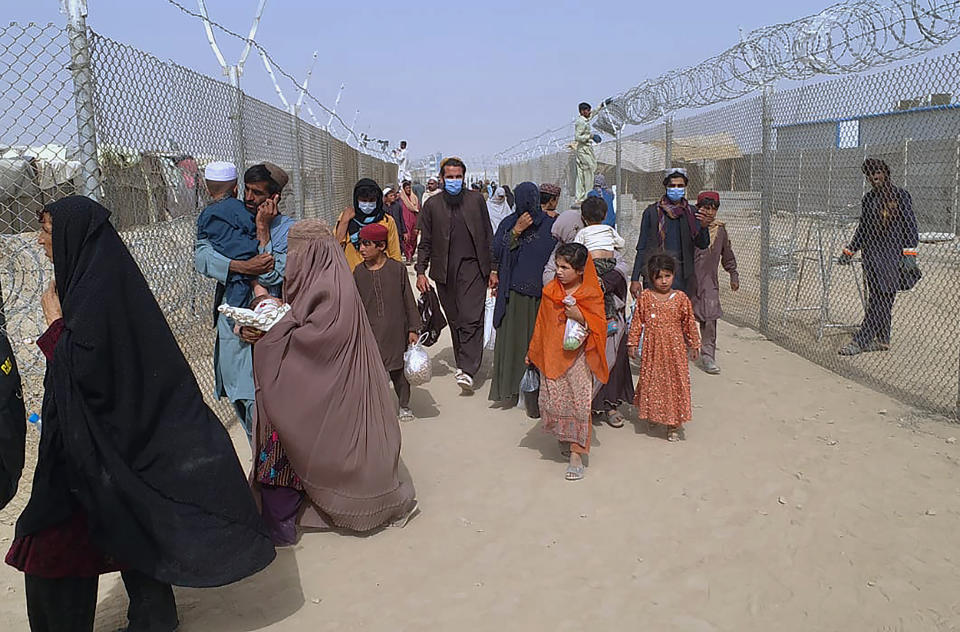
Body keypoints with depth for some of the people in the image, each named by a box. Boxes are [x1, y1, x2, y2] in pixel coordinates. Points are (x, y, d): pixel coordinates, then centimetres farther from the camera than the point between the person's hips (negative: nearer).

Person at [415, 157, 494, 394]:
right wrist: (420, 272, -1)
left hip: (472, 267, -2)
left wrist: (493, 269, 5)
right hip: (445, 272, 2)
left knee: (471, 319, -12)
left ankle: (467, 370, -15)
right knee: (455, 321, 9)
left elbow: (488, 237, 9)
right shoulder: (432, 205, 7)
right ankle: (463, 364, 22)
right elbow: (425, 242, 9)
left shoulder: (476, 200, 7)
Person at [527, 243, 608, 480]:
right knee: (552, 400, 4)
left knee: (579, 401, -5)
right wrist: (532, 353, 18)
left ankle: (576, 454, 2)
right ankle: (564, 436, 32)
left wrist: (580, 316, -21)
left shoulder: (592, 295, -6)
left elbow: (599, 327, -4)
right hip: (552, 355, 4)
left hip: (578, 356, -3)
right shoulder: (550, 291, 5)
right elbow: (542, 324, 14)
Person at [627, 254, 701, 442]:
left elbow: (689, 323, 7)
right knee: (652, 380, 8)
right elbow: (637, 321, 5)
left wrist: (694, 345, 11)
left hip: (675, 349, 0)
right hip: (652, 349, 0)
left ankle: (674, 423, 11)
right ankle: (655, 416, 27)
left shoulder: (681, 298, -1)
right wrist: (633, 343, 4)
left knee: (676, 381, 2)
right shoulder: (645, 297, -1)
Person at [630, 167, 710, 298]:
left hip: (681, 275, 2)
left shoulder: (691, 213, 10)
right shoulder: (652, 212, 4)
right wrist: (635, 279, -1)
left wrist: (704, 225, -21)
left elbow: (703, 244, 1)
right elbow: (641, 247, 5)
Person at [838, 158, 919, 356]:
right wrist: (849, 251, 20)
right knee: (877, 299, 6)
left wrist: (909, 253, -13)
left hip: (892, 253, -6)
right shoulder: (868, 198, 15)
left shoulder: (900, 195, -1)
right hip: (871, 254, 6)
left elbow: (910, 226, -4)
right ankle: (882, 339, 13)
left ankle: (860, 341, -11)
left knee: (881, 299, -8)